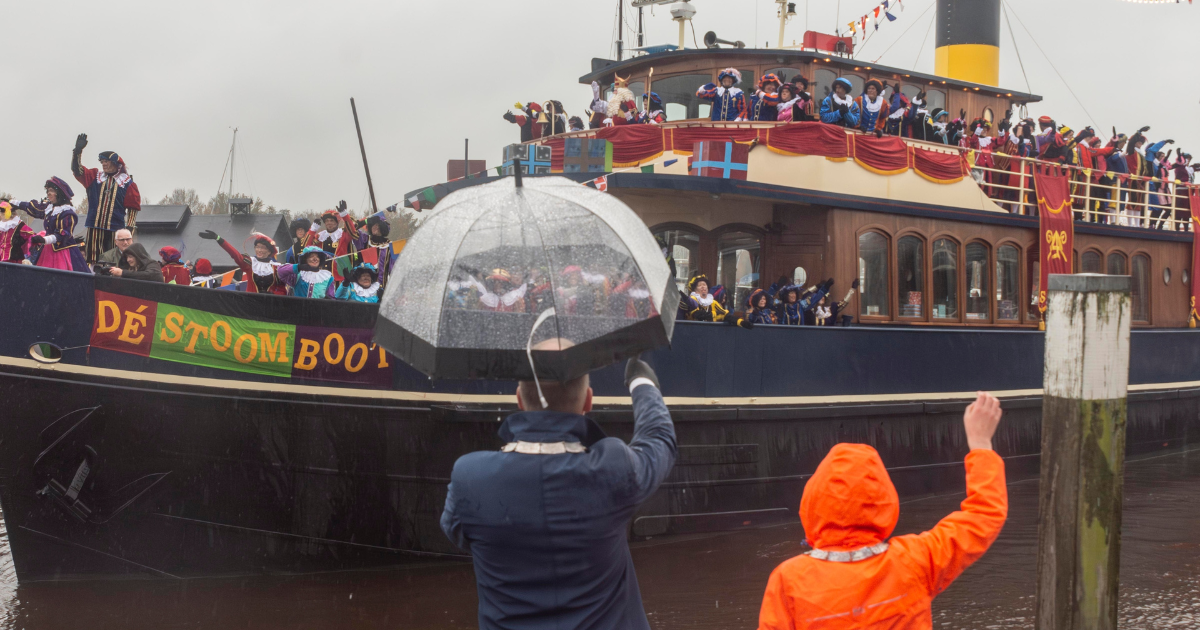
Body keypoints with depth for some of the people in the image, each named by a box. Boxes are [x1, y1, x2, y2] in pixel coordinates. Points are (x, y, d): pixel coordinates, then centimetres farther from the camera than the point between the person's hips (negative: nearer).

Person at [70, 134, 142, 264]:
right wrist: (77, 151, -9)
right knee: (92, 260, 0)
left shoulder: (127, 184, 4)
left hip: (115, 229, -3)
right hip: (94, 228, 3)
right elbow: (77, 170, 4)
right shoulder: (95, 177, 13)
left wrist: (129, 228, -3)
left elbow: (133, 208, 3)